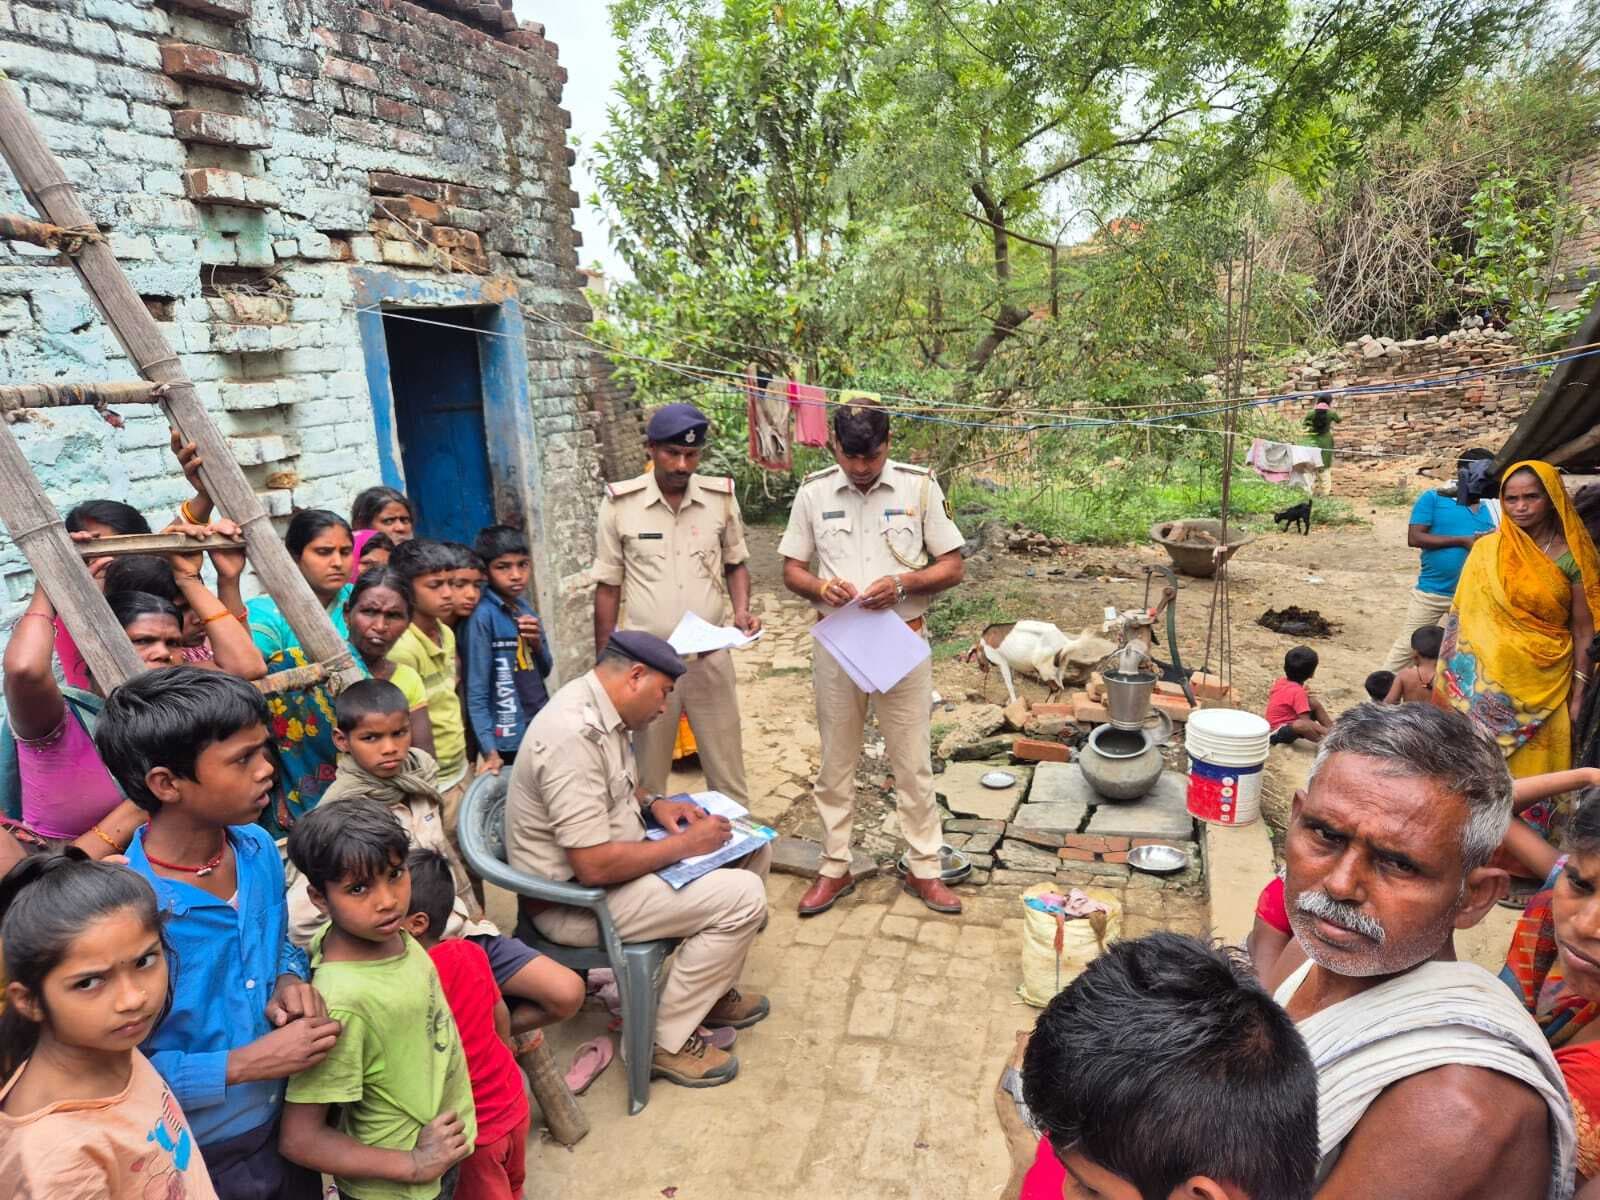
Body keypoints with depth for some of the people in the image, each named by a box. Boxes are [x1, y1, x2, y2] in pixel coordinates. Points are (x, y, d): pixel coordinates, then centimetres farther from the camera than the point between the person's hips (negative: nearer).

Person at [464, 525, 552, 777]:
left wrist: (537, 644, -6)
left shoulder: (525, 608, 4)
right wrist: (490, 751, -19)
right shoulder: (482, 617, -15)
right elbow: (476, 692, -15)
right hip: (509, 739, -6)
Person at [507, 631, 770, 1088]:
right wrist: (684, 845, -20)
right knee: (743, 897, -20)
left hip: (604, 861, 10)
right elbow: (594, 866, -31)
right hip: (574, 900, -10)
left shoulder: (597, 709, 2)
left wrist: (654, 804, 2)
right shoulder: (574, 736, -29)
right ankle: (665, 1042, -3)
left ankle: (711, 990, 20)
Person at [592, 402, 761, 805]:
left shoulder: (721, 496, -2)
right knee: (648, 773, 13)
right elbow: (608, 587, 1)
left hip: (710, 656, 1)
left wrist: (742, 609, -8)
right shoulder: (619, 503, -6)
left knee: (727, 768, 13)